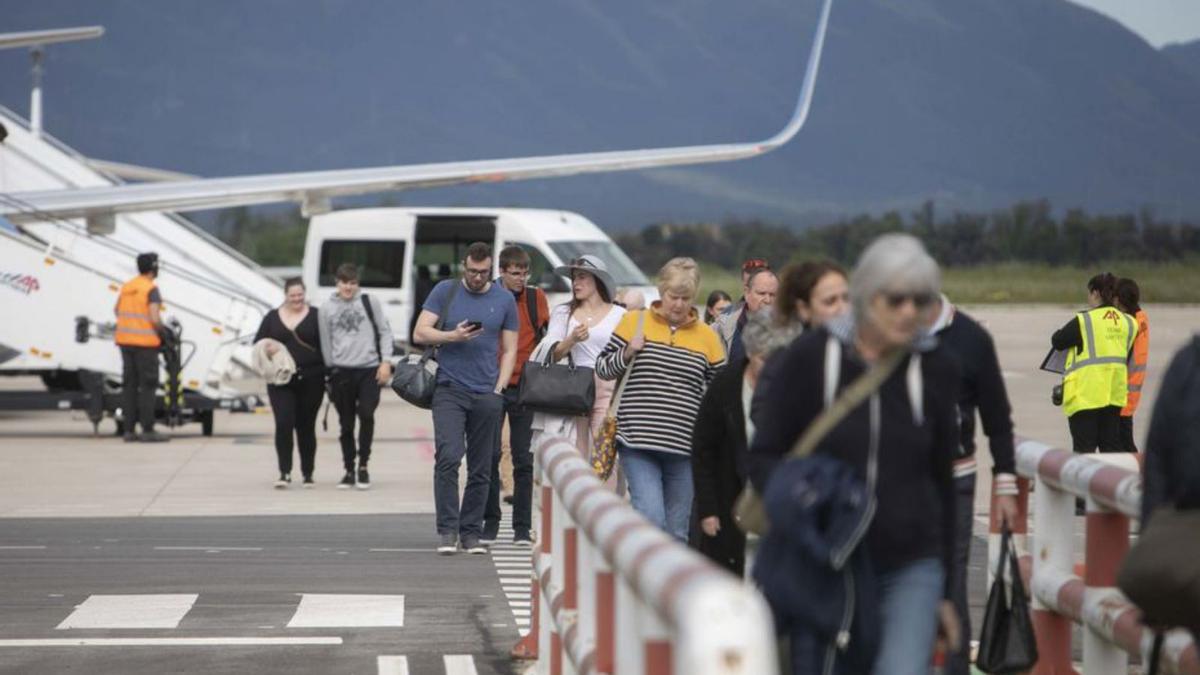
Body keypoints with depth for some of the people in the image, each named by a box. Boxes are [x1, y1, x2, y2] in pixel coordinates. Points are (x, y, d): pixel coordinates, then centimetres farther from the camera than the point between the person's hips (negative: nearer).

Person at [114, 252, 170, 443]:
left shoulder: (127, 286, 9)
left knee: (129, 384, 9)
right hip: (145, 341, -7)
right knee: (148, 385, -3)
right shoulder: (151, 289, -13)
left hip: (125, 340, 7)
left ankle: (129, 430, 9)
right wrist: (161, 329, -1)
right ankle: (148, 431, -4)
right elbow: (155, 319, -20)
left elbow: (117, 311, 23)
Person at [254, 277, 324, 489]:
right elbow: (257, 344, 11)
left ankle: (308, 473, 18)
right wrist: (268, 349, -12)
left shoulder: (316, 316, 4)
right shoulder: (272, 317, 10)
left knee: (306, 426, 6)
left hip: (310, 380, -1)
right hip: (281, 382, 1)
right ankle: (285, 472, -11)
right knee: (283, 423, -13)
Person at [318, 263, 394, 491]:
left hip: (369, 369, -1)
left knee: (366, 414, -18)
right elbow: (326, 344, 13)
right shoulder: (326, 309, 8)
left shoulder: (370, 302, 6)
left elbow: (385, 331, 6)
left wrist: (386, 361, -2)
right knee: (346, 424, 4)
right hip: (341, 371, 2)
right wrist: (332, 370, 11)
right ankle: (349, 471, 14)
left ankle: (363, 465, -3)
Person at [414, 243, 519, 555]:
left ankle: (471, 533, 11)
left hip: (487, 396, 2)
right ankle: (447, 531, -15)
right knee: (448, 457, -16)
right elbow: (420, 333, 3)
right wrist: (453, 336, -14)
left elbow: (509, 351, 11)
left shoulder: (504, 300, 9)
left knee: (481, 468, 4)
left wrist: (498, 390, 1)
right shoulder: (445, 291, 5)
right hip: (450, 389, -2)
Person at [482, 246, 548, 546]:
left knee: (524, 460, 1)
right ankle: (490, 523, 10)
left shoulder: (536, 297, 4)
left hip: (524, 387, 0)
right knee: (490, 457, 1)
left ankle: (522, 528, 5)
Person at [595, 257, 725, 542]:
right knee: (650, 518, -17)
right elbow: (602, 368, 10)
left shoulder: (706, 336, 8)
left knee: (677, 530, 7)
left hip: (684, 447, 2)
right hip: (638, 443, -2)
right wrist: (628, 353, -9)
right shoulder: (634, 321, 4)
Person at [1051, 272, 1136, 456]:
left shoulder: (1084, 321, -12)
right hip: (1116, 392, 5)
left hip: (1085, 395, -5)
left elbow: (1057, 342, -4)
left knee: (1084, 447, 0)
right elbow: (1128, 355, 12)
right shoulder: (1128, 323, 5)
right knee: (1111, 444, 13)